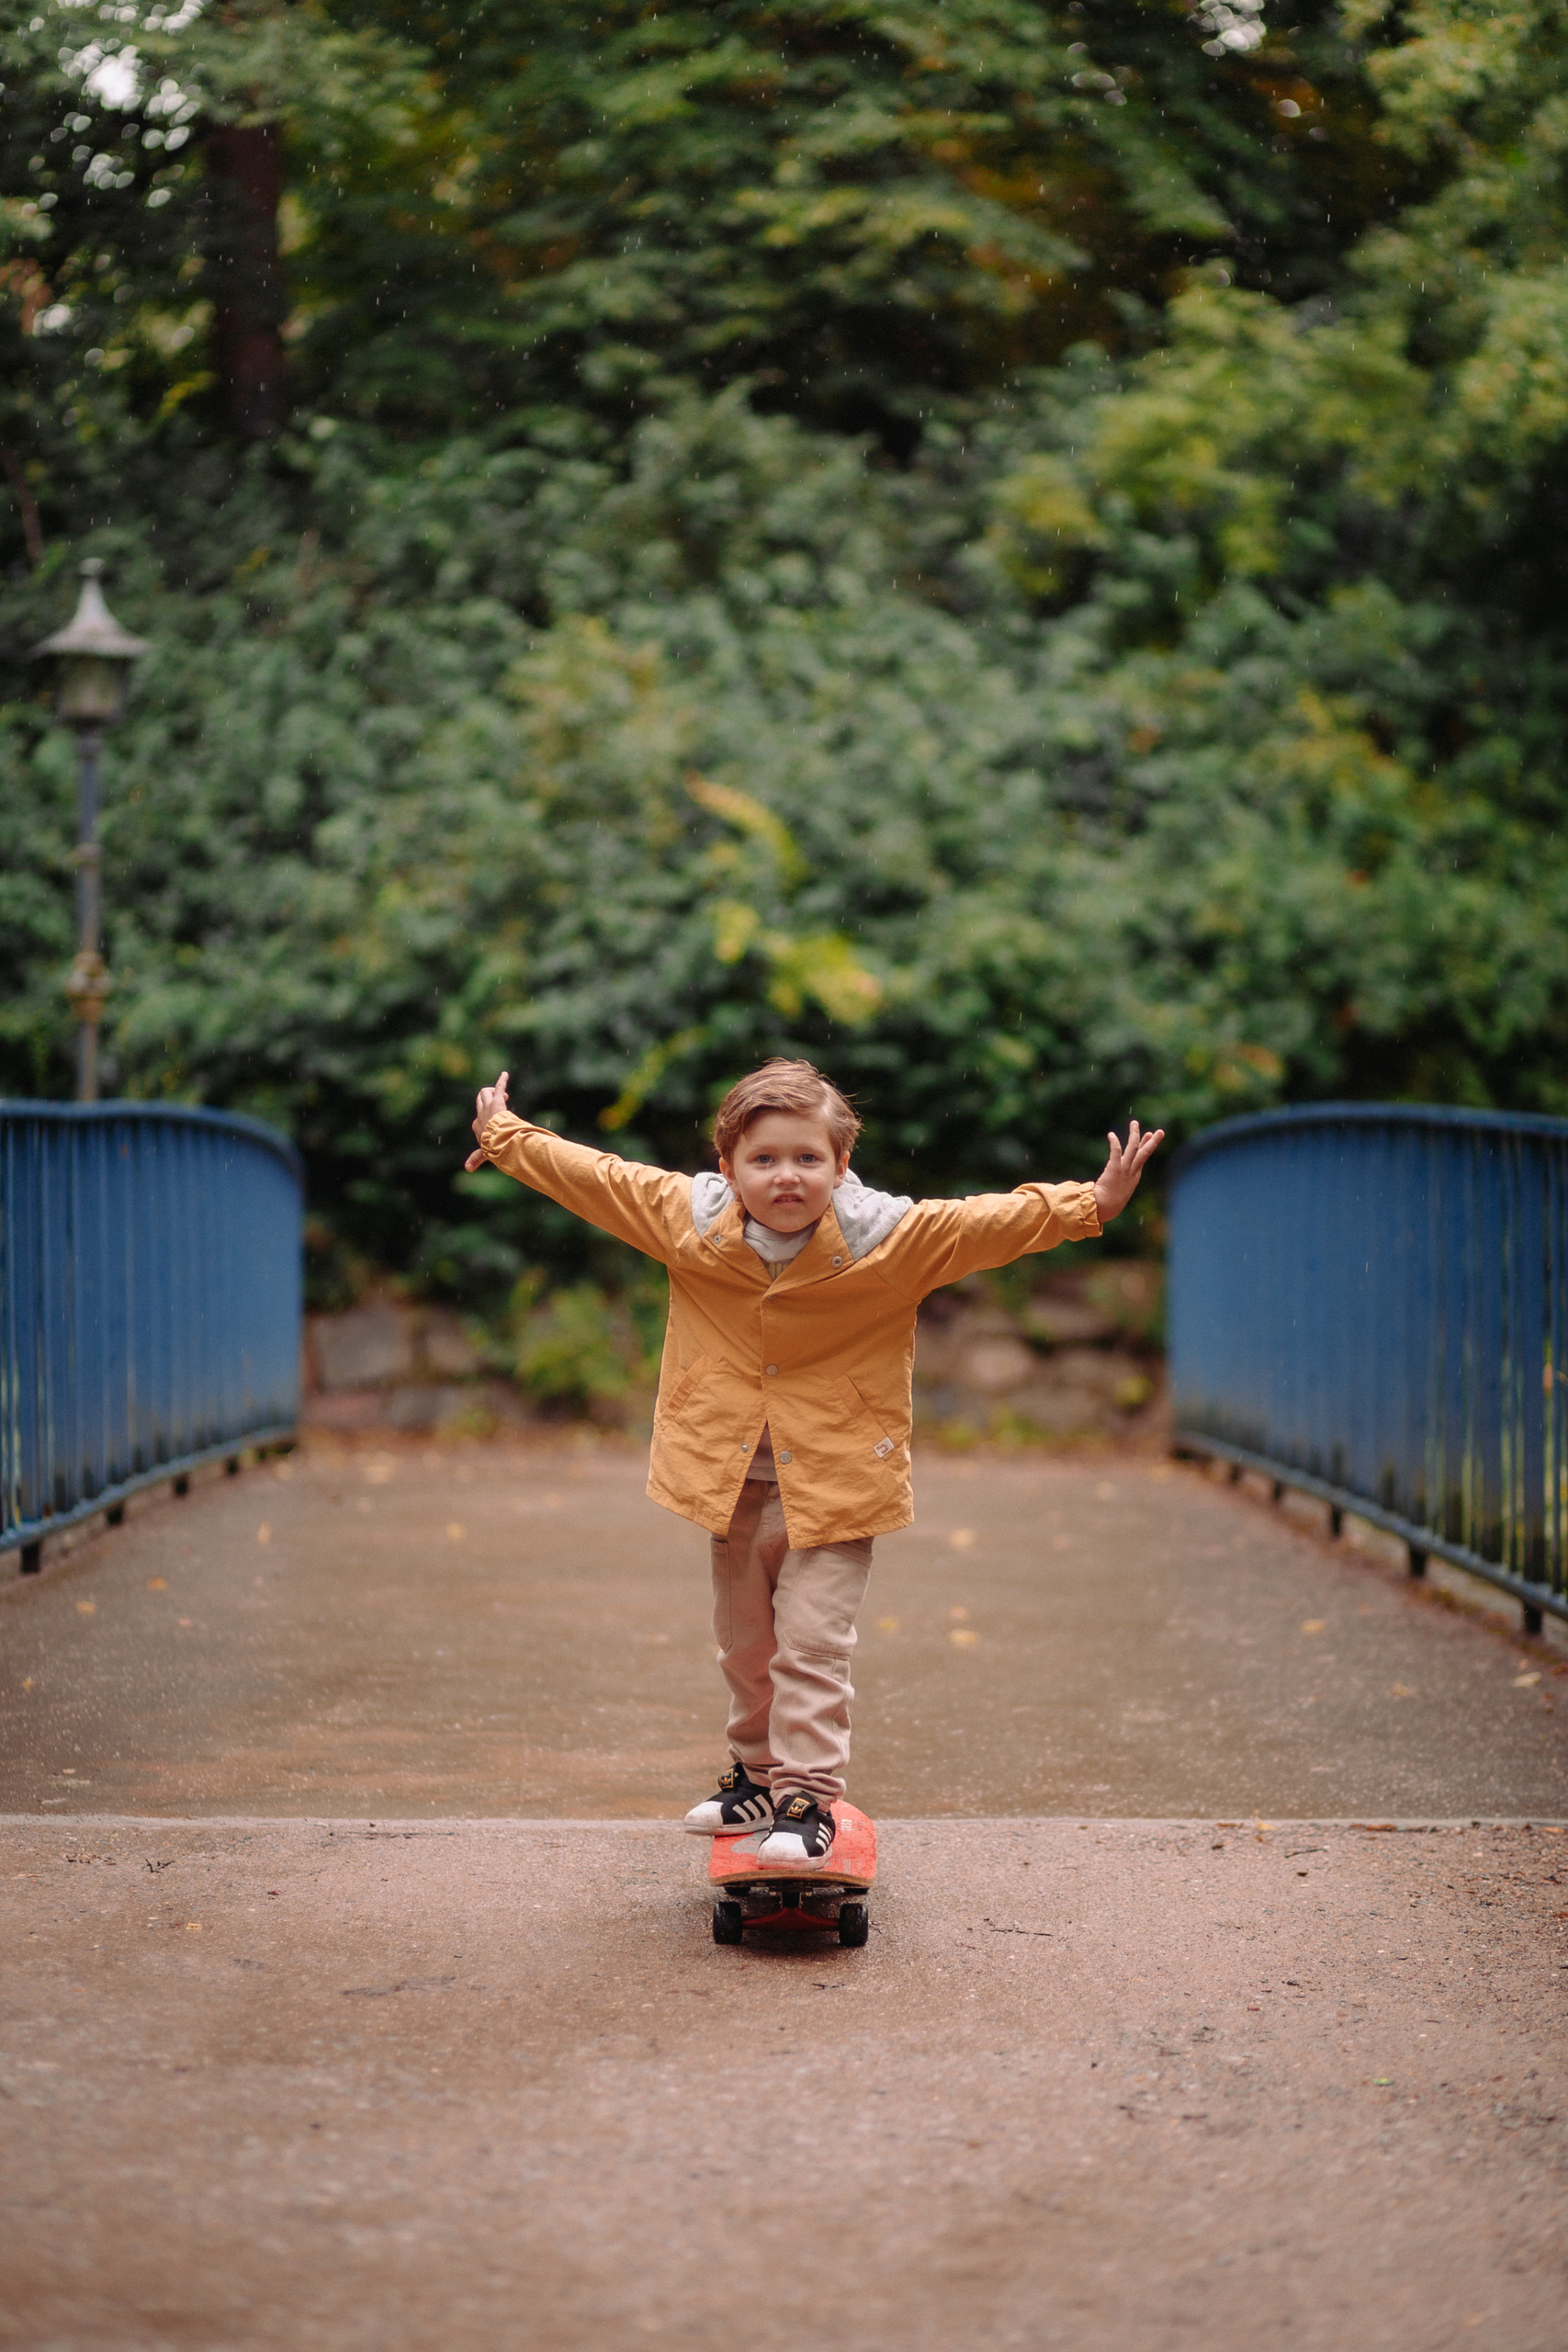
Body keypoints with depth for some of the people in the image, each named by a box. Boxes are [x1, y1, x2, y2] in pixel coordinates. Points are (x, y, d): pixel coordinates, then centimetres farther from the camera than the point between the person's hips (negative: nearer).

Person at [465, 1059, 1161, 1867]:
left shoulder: (890, 1239, -14)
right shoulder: (687, 1221, -8)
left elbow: (995, 1220, -17)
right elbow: (590, 1176, 2)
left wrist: (1091, 1204, -26)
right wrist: (504, 1135, 8)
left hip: (835, 1491, -3)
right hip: (734, 1485, 4)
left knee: (811, 1647, -9)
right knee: (744, 1647, 17)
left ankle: (808, 1799, 1)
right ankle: (757, 1773, 35)